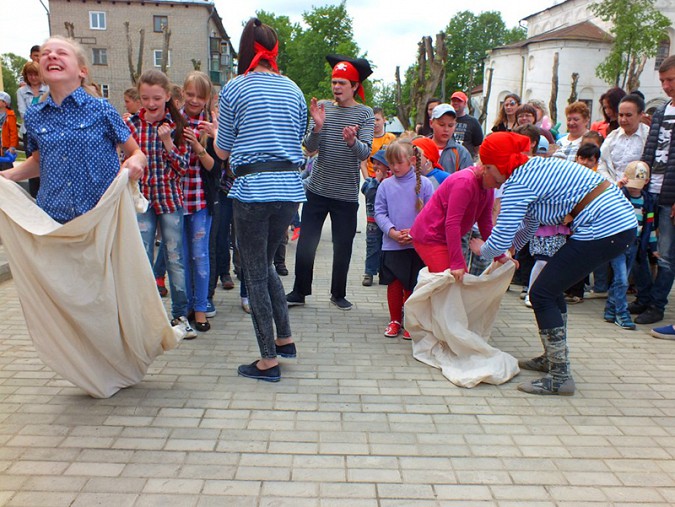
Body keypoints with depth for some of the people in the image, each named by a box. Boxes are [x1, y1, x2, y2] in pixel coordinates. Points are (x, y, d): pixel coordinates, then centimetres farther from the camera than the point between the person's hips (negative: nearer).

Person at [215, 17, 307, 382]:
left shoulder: (234, 88, -1)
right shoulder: (293, 89, 13)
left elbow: (223, 152, 5)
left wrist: (216, 130, 25)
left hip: (252, 190, -5)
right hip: (290, 188, 5)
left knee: (255, 275, 3)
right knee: (266, 264, 22)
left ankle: (269, 361, 9)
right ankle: (285, 339, 24)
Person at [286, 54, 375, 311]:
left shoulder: (365, 113, -1)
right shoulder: (323, 107, 3)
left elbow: (365, 153, -12)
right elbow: (310, 147, -4)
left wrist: (352, 140, -33)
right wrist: (317, 126, -23)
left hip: (347, 193, -1)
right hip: (317, 189, 1)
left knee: (343, 246, 8)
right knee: (306, 242, 4)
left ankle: (338, 293, 26)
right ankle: (299, 291, 20)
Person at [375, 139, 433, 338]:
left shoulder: (424, 184, -3)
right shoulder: (386, 185, 2)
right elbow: (379, 212, 3)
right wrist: (392, 231, -11)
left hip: (417, 245, -1)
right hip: (391, 245, 1)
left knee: (412, 285, 7)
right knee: (394, 284, 9)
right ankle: (395, 320, 25)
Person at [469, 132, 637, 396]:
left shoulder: (517, 184, -13)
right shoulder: (535, 166, 16)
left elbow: (500, 241, -14)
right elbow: (530, 222, 29)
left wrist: (482, 249, 7)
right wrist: (511, 249, 38)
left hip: (604, 228, -10)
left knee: (541, 294, -2)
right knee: (551, 288, 19)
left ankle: (560, 376, 3)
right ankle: (554, 357, 32)